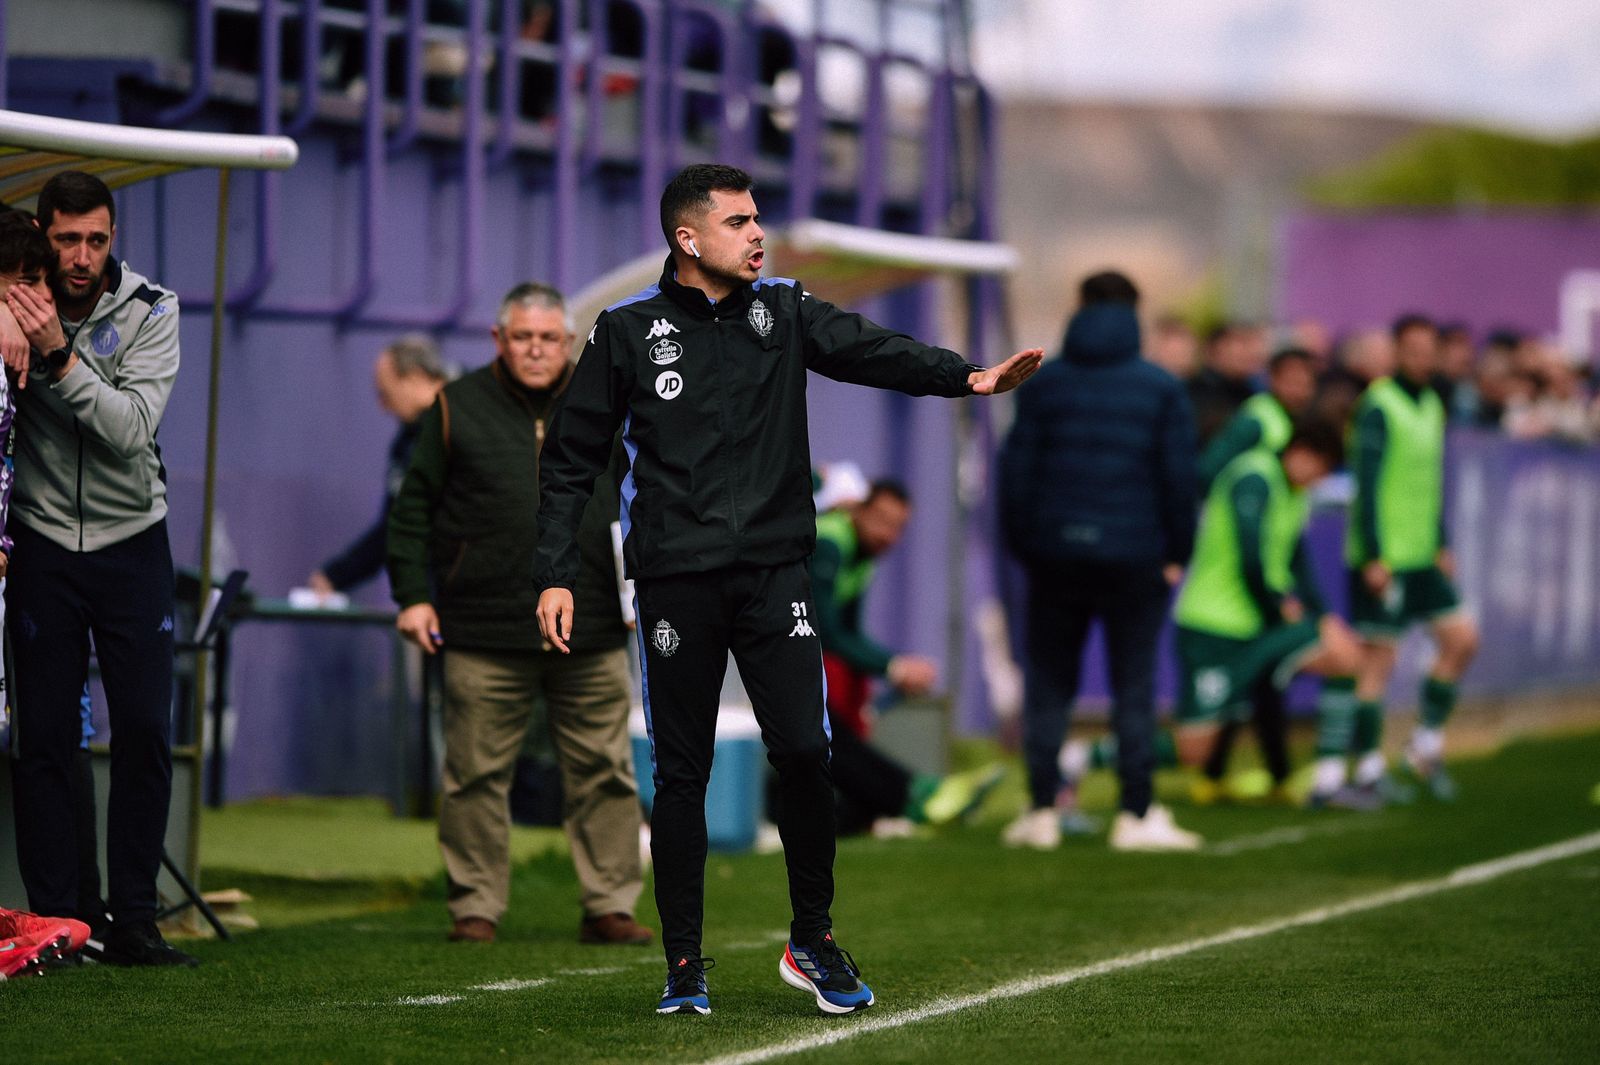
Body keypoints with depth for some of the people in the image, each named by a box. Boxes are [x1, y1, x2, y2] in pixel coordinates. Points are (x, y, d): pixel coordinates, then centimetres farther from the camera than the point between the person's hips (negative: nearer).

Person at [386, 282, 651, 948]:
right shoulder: (458, 409, 6)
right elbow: (413, 508, 7)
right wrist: (412, 595, -1)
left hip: (592, 639, 2)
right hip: (483, 637, -2)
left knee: (604, 773, 2)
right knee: (477, 775, 1)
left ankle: (609, 907, 10)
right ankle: (475, 908, 10)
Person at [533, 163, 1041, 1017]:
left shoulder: (783, 311, 7)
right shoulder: (629, 330, 2)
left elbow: (871, 351, -9)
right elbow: (571, 460, 6)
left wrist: (967, 376, -27)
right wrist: (557, 576, 0)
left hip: (774, 570, 1)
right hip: (676, 582, -1)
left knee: (803, 751, -8)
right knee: (681, 773, 3)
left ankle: (812, 942, 10)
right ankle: (684, 967, 12)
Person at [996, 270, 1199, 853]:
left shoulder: (1044, 384, 4)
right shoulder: (1161, 388, 0)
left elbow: (1016, 470, 3)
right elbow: (1179, 476, -3)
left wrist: (1023, 544, 11)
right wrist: (1176, 553, 5)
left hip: (1055, 558, 1)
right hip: (1135, 558, -1)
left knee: (1048, 684, 10)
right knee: (1133, 688, 4)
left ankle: (1041, 811, 8)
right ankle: (1137, 815, 3)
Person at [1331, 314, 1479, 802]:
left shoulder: (1431, 405, 14)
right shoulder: (1379, 407, -12)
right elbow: (1367, 485, -16)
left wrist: (1441, 545, 18)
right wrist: (1373, 557, -20)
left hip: (1422, 558, 8)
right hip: (1382, 558, -8)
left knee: (1462, 638, 4)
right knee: (1377, 658, -4)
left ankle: (1426, 744, 17)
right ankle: (1368, 767, 3)